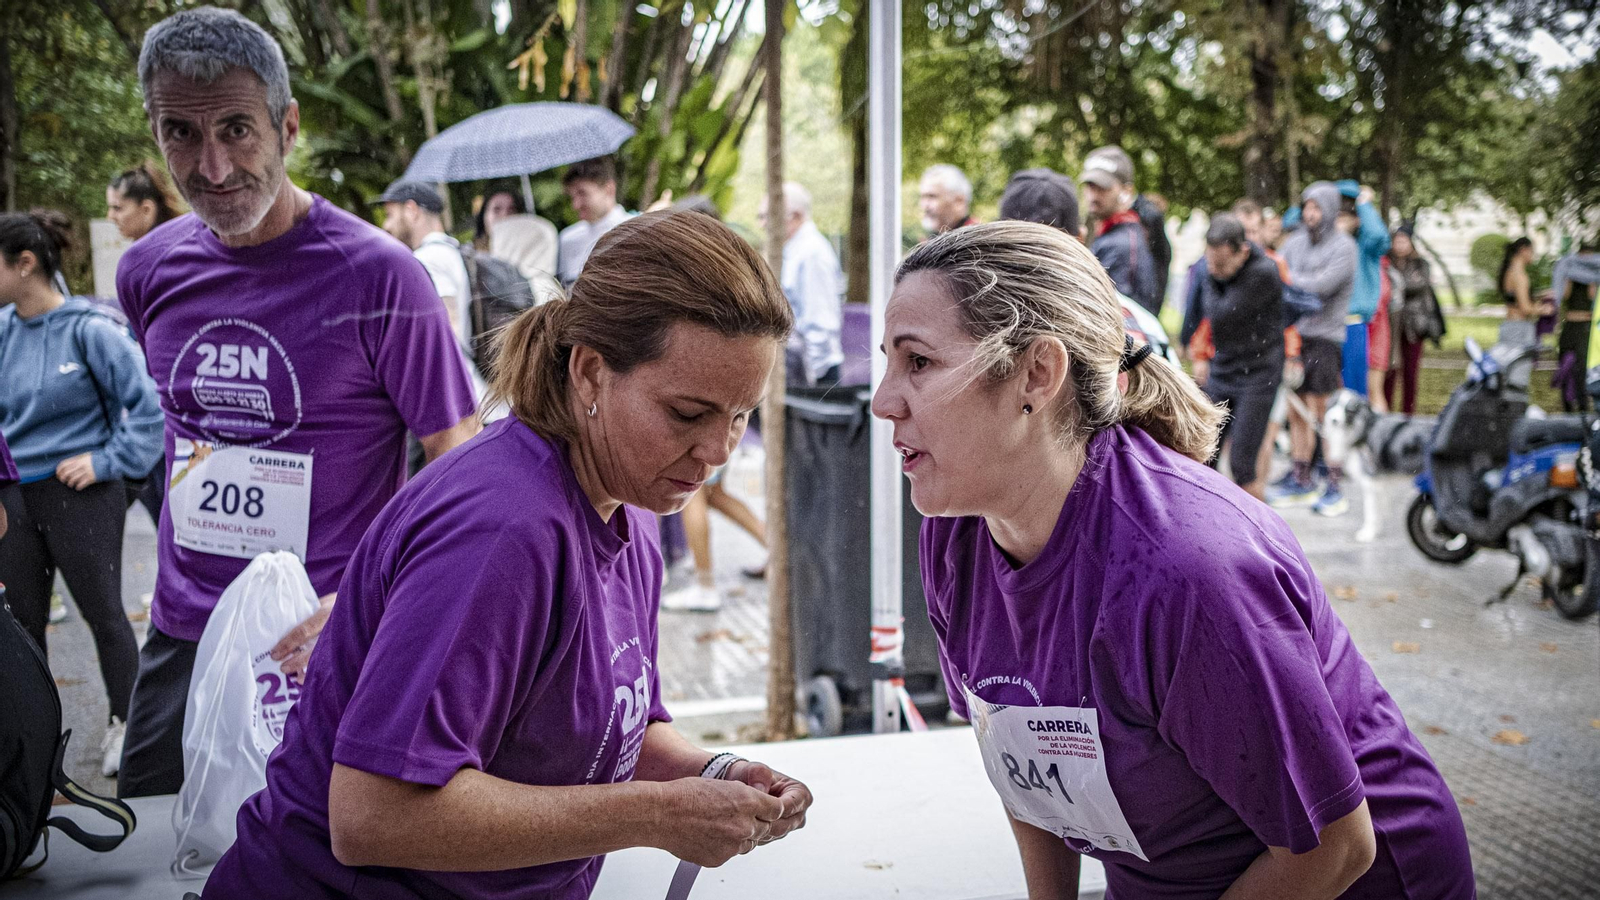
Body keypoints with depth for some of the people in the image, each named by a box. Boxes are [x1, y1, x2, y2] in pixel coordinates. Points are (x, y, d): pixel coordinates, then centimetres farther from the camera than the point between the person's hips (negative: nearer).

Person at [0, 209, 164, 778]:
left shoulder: (89, 330, -14)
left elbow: (146, 402, -12)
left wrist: (109, 461, -11)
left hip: (80, 496, -5)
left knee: (102, 613, 8)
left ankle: (125, 726, 23)